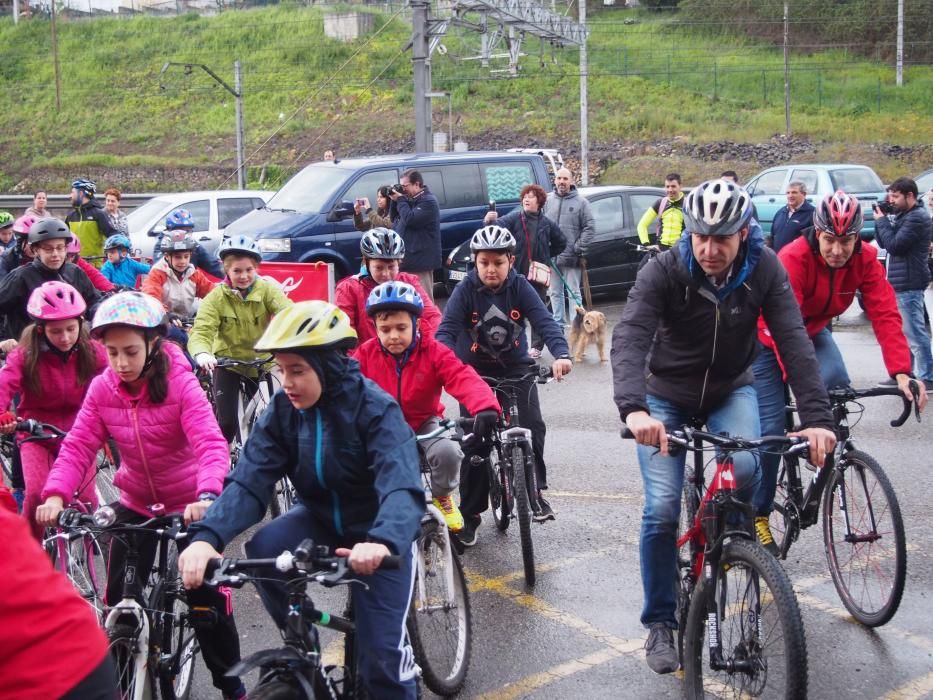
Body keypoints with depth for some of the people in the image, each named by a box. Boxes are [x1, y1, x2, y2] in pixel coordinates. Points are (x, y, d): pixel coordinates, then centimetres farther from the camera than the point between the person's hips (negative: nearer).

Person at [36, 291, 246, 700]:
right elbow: (78, 446, -13)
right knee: (120, 599, 3)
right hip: (136, 503, 3)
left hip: (189, 504, -3)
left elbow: (211, 444, -31)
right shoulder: (102, 389, -10)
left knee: (207, 596, 0)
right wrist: (55, 494, -31)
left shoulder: (180, 382, -21)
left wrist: (208, 495, -49)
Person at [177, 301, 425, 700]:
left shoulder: (376, 409, -25)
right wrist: (207, 536, -41)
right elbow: (249, 480, -21)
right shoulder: (283, 409, -11)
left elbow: (402, 487, -39)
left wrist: (382, 542, -61)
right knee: (263, 549, -25)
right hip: (322, 519, 4)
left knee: (381, 651, -11)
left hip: (379, 535, -4)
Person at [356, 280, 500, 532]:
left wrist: (485, 407, -49)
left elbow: (464, 379, -28)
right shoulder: (366, 354, -9)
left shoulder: (433, 352, -14)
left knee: (448, 451, -30)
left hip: (424, 424, -1)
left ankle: (442, 497, 4)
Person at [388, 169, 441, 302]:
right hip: (409, 258, 10)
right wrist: (395, 201, 6)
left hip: (420, 259, -10)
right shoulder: (411, 200, 17)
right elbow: (394, 218, 21)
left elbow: (410, 220, -23)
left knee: (423, 298, -9)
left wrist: (400, 200, -11)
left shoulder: (428, 201, -12)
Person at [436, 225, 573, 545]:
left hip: (516, 366, 1)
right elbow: (447, 329, -23)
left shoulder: (520, 287, -12)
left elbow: (544, 321, -23)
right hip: (475, 369, -1)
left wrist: (561, 354, -41)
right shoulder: (465, 290, -14)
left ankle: (534, 491, 3)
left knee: (532, 426, -18)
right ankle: (470, 514, 11)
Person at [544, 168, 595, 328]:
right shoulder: (547, 200, 6)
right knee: (555, 292, 12)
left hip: (571, 258, -4)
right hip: (551, 256, 4)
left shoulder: (581, 202, -2)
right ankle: (558, 322, 22)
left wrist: (579, 248, -10)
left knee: (573, 293, 0)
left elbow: (590, 228, -4)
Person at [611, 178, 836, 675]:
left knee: (744, 469, -28)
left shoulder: (764, 268, -19)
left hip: (730, 390, 1)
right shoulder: (663, 271, -25)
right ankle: (660, 623, 7)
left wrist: (816, 418, -37)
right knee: (661, 509, -11)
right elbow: (629, 339, -37)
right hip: (666, 396, -1)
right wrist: (633, 408, -55)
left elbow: (794, 342, -25)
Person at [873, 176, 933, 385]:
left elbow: (894, 245, -20)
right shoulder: (903, 216, 17)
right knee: (905, 332, 16)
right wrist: (881, 220, 3)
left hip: (908, 284, -11)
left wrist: (881, 220, -9)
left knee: (914, 333, -9)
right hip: (900, 283, 11)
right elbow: (884, 243, 17)